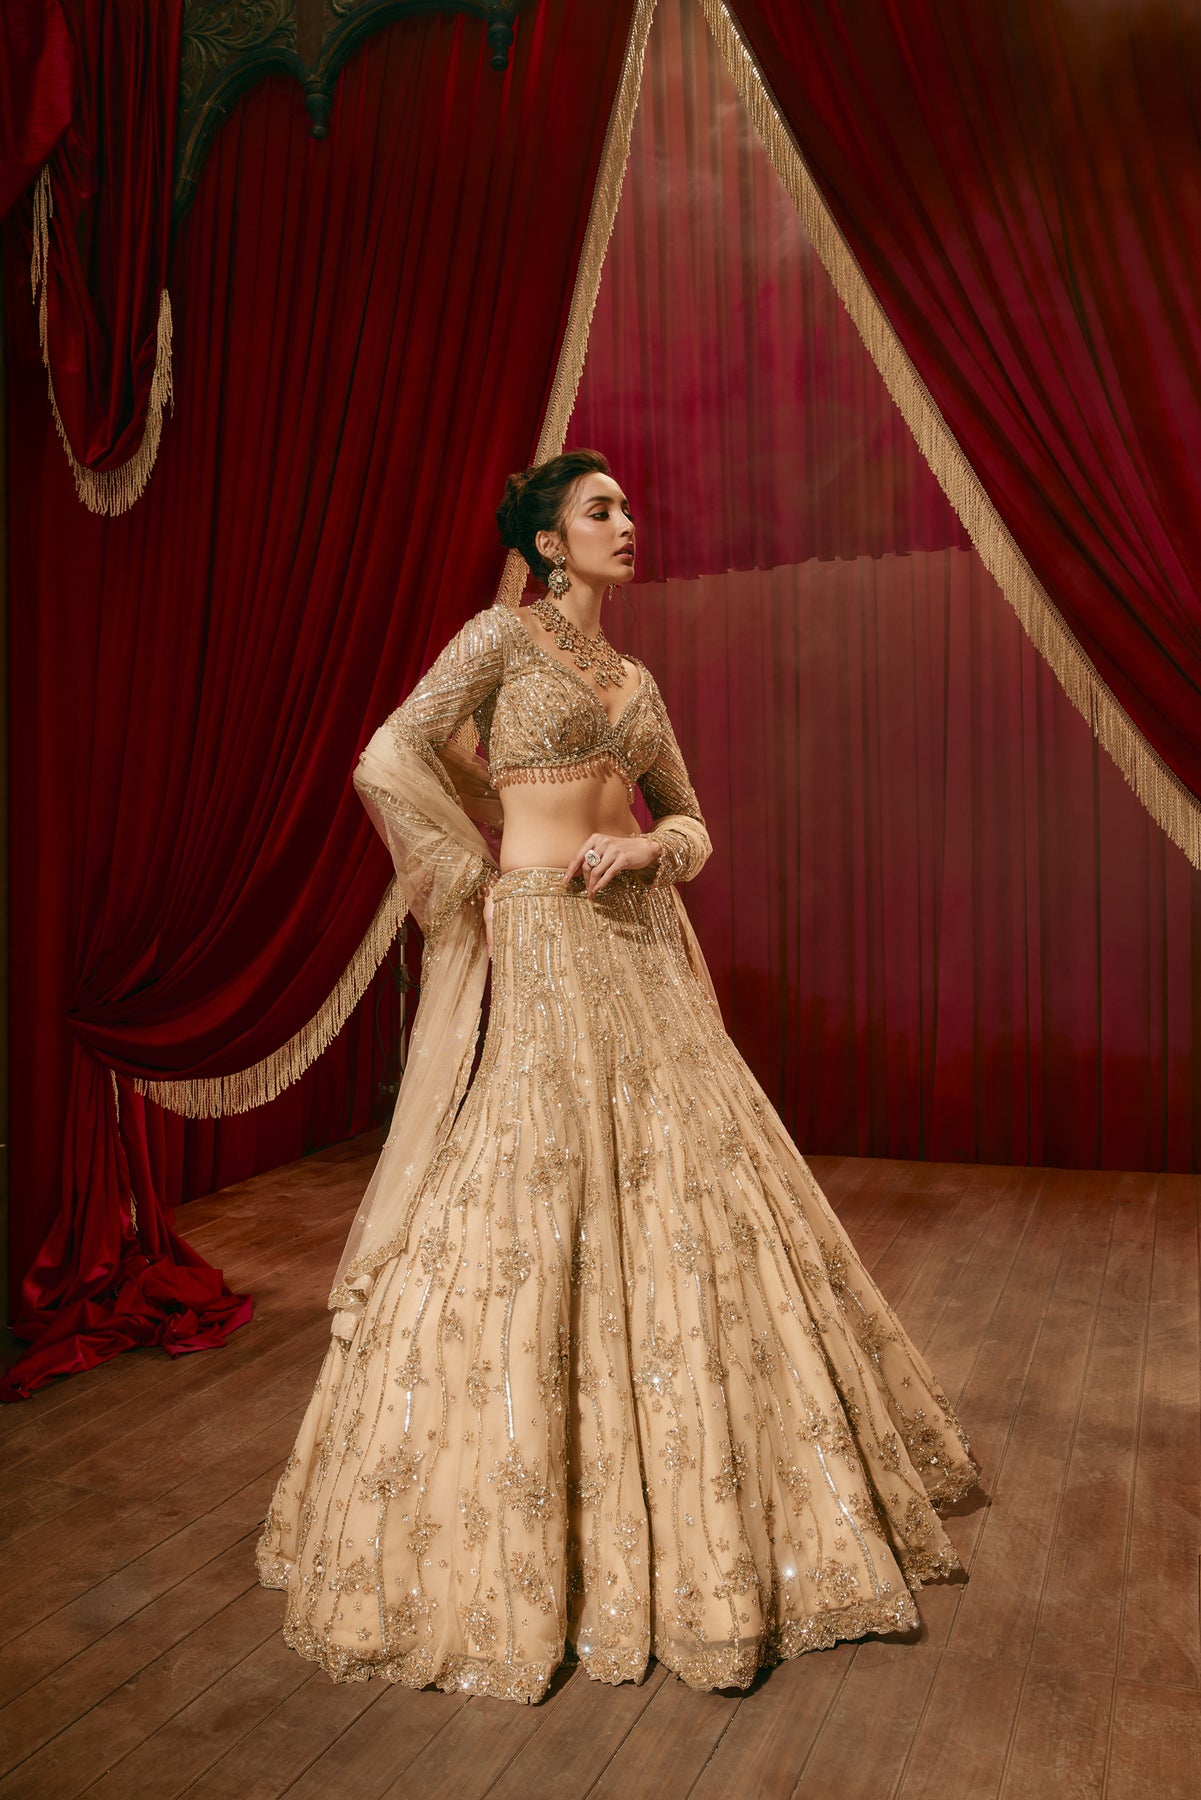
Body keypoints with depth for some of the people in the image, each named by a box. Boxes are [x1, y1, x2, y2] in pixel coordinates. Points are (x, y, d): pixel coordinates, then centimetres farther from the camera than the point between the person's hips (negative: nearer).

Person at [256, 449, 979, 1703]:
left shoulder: (635, 678, 18)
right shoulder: (504, 635, 0)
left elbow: (691, 819, 19)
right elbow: (389, 762, -9)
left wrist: (645, 849, -3)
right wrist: (481, 877, -7)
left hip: (640, 954, 7)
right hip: (540, 951, -6)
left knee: (686, 1188, 7)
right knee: (527, 1205, -5)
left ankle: (689, 1507, 26)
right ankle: (503, 1532, 12)